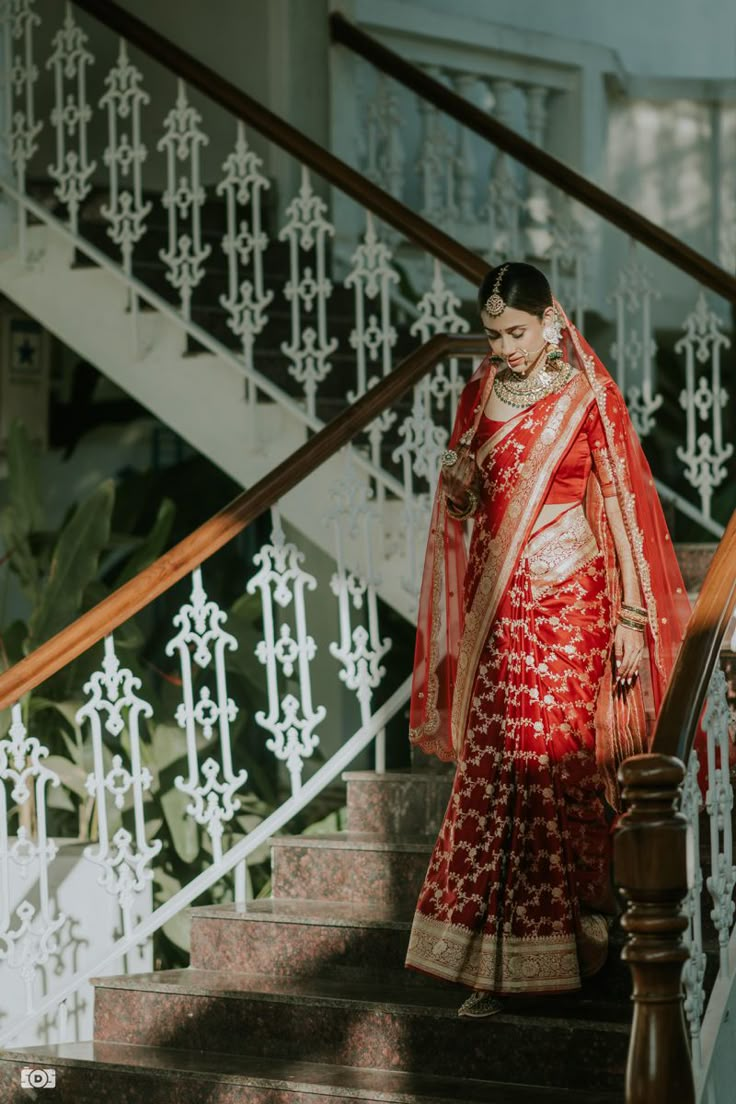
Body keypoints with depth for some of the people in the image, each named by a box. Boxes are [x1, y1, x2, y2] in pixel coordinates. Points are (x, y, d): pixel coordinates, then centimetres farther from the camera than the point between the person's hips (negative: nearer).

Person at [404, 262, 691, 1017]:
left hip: (567, 600, -4)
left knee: (558, 760, -5)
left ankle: (560, 938, 7)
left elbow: (623, 506, -3)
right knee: (490, 764, -1)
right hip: (495, 599, 4)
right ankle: (495, 957, 2)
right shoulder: (479, 395, 10)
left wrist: (632, 620, -7)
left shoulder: (589, 398, -3)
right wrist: (458, 484, -6)